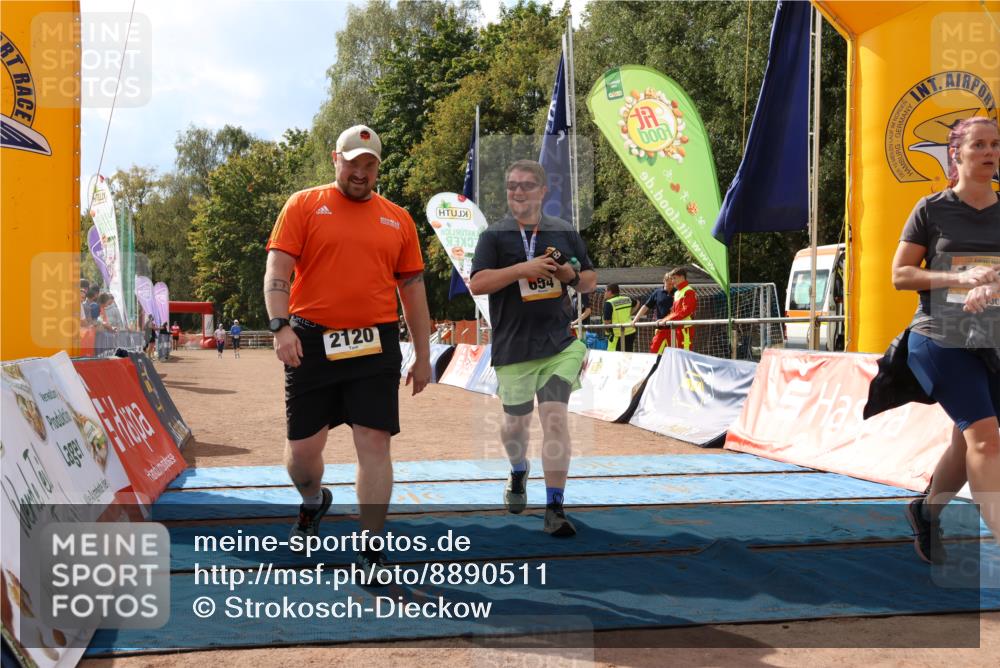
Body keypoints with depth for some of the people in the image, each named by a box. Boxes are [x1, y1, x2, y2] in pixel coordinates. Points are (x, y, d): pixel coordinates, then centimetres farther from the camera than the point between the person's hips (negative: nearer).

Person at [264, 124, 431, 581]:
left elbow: (413, 289, 14)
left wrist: (423, 355, 11)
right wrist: (281, 327, -17)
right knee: (301, 448, 6)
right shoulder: (303, 205, 5)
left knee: (374, 442, -5)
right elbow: (277, 272, -2)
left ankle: (371, 551, 5)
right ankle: (313, 502, 40)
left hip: (375, 345, 1)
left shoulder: (398, 220, 12)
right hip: (312, 342, -1)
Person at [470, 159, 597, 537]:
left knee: (555, 415, -10)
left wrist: (572, 275, -7)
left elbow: (590, 282, 16)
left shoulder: (564, 233, 9)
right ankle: (518, 472, 45)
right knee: (516, 421, 12)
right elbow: (476, 284, -10)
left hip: (560, 344, 1)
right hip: (513, 347, 0)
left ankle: (555, 509, -5)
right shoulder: (495, 235, 1)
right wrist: (523, 269, -18)